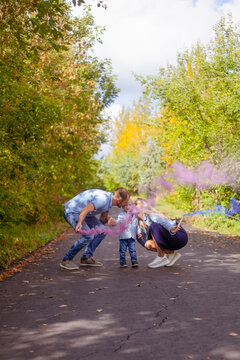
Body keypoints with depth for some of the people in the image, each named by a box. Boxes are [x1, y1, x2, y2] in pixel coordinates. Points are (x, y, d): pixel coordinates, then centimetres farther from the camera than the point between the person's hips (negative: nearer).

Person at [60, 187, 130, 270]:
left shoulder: (109, 200, 3)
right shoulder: (103, 199, -28)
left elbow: (102, 219, 9)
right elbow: (84, 211, -34)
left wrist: (108, 219, -13)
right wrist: (79, 223, -51)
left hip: (81, 212, 10)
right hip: (71, 211, -10)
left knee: (102, 231, 4)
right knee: (88, 235, -24)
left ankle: (86, 258, 8)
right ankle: (66, 260, -11)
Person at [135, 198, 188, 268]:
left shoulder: (150, 214, -14)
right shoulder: (140, 223, 9)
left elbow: (163, 221, -34)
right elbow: (146, 244, 9)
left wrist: (171, 229, -54)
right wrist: (140, 237, -12)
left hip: (180, 235, -7)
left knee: (154, 226, -25)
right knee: (149, 244, -9)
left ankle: (161, 258, -16)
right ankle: (171, 253, 7)